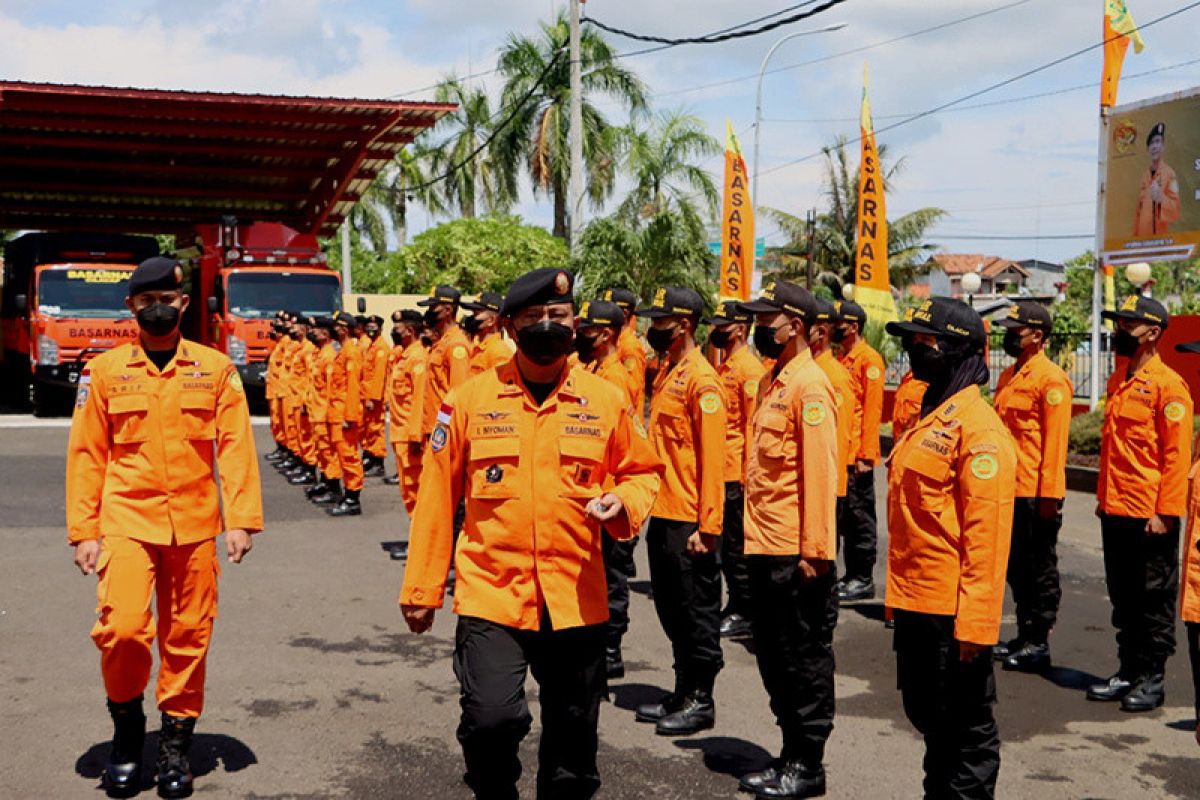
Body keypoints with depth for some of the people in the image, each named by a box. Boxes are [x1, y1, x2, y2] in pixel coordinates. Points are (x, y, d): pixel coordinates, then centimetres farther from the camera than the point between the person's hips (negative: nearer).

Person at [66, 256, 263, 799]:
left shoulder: (215, 368, 5)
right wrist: (84, 531, 0)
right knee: (122, 627, -14)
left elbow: (236, 446, 2)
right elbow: (86, 454, 5)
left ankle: (176, 741, 24)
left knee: (188, 636, 6)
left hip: (194, 525, 1)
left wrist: (241, 519, -5)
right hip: (127, 521, -1)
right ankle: (126, 727, 13)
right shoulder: (105, 371, 5)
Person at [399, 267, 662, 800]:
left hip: (577, 600, 2)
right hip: (491, 594, -2)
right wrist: (421, 590, 5)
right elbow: (437, 498, 3)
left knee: (573, 737, 13)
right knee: (491, 717, -18)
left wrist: (622, 504, -10)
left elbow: (642, 472, 14)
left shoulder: (606, 401, 1)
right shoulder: (469, 399, -2)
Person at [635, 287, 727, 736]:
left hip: (689, 522, -9)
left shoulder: (701, 378, -15)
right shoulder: (666, 371, 13)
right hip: (663, 514, 9)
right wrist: (651, 504, 15)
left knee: (697, 611, 3)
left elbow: (713, 457, -18)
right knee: (671, 609, 17)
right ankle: (683, 694, 29)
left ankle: (701, 702, 15)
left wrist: (707, 527, -20)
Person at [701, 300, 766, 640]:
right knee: (725, 542, 14)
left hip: (737, 474, -9)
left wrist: (747, 476, -18)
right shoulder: (723, 367, 15)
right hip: (720, 471, 9)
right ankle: (735, 604, 24)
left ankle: (746, 614, 7)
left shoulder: (750, 368, -12)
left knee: (738, 545, -2)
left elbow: (754, 425, -16)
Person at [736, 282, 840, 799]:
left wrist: (814, 551, -21)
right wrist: (756, 538, 17)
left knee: (804, 658, 3)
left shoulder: (809, 384, -14)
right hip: (765, 548, 9)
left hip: (795, 553, -9)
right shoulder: (772, 381, 14)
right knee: (772, 655, 16)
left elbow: (820, 471, -19)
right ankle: (790, 756, 28)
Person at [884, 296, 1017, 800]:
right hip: (915, 603, 9)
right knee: (925, 714, 19)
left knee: (963, 723, 4)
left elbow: (987, 533, -20)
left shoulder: (977, 427, -15)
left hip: (952, 610, -9)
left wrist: (975, 621, -22)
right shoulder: (930, 418, 13)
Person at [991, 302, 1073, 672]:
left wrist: (1048, 495, -18)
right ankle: (1024, 636, 26)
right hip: (1008, 490, 9)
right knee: (1016, 567, 15)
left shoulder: (1051, 378, -12)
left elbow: (1055, 442, -15)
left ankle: (1039, 644, 11)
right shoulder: (1008, 377, 14)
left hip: (1036, 493, -9)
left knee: (1040, 569, 2)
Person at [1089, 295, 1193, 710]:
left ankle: (1152, 679, 14)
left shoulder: (1168, 384, -12)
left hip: (1150, 515, -8)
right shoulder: (1118, 381, 13)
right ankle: (1128, 671, 25)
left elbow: (1177, 455, -14)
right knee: (1122, 597, 15)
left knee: (1153, 598, 4)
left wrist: (1165, 513, -17)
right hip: (1115, 512, 8)